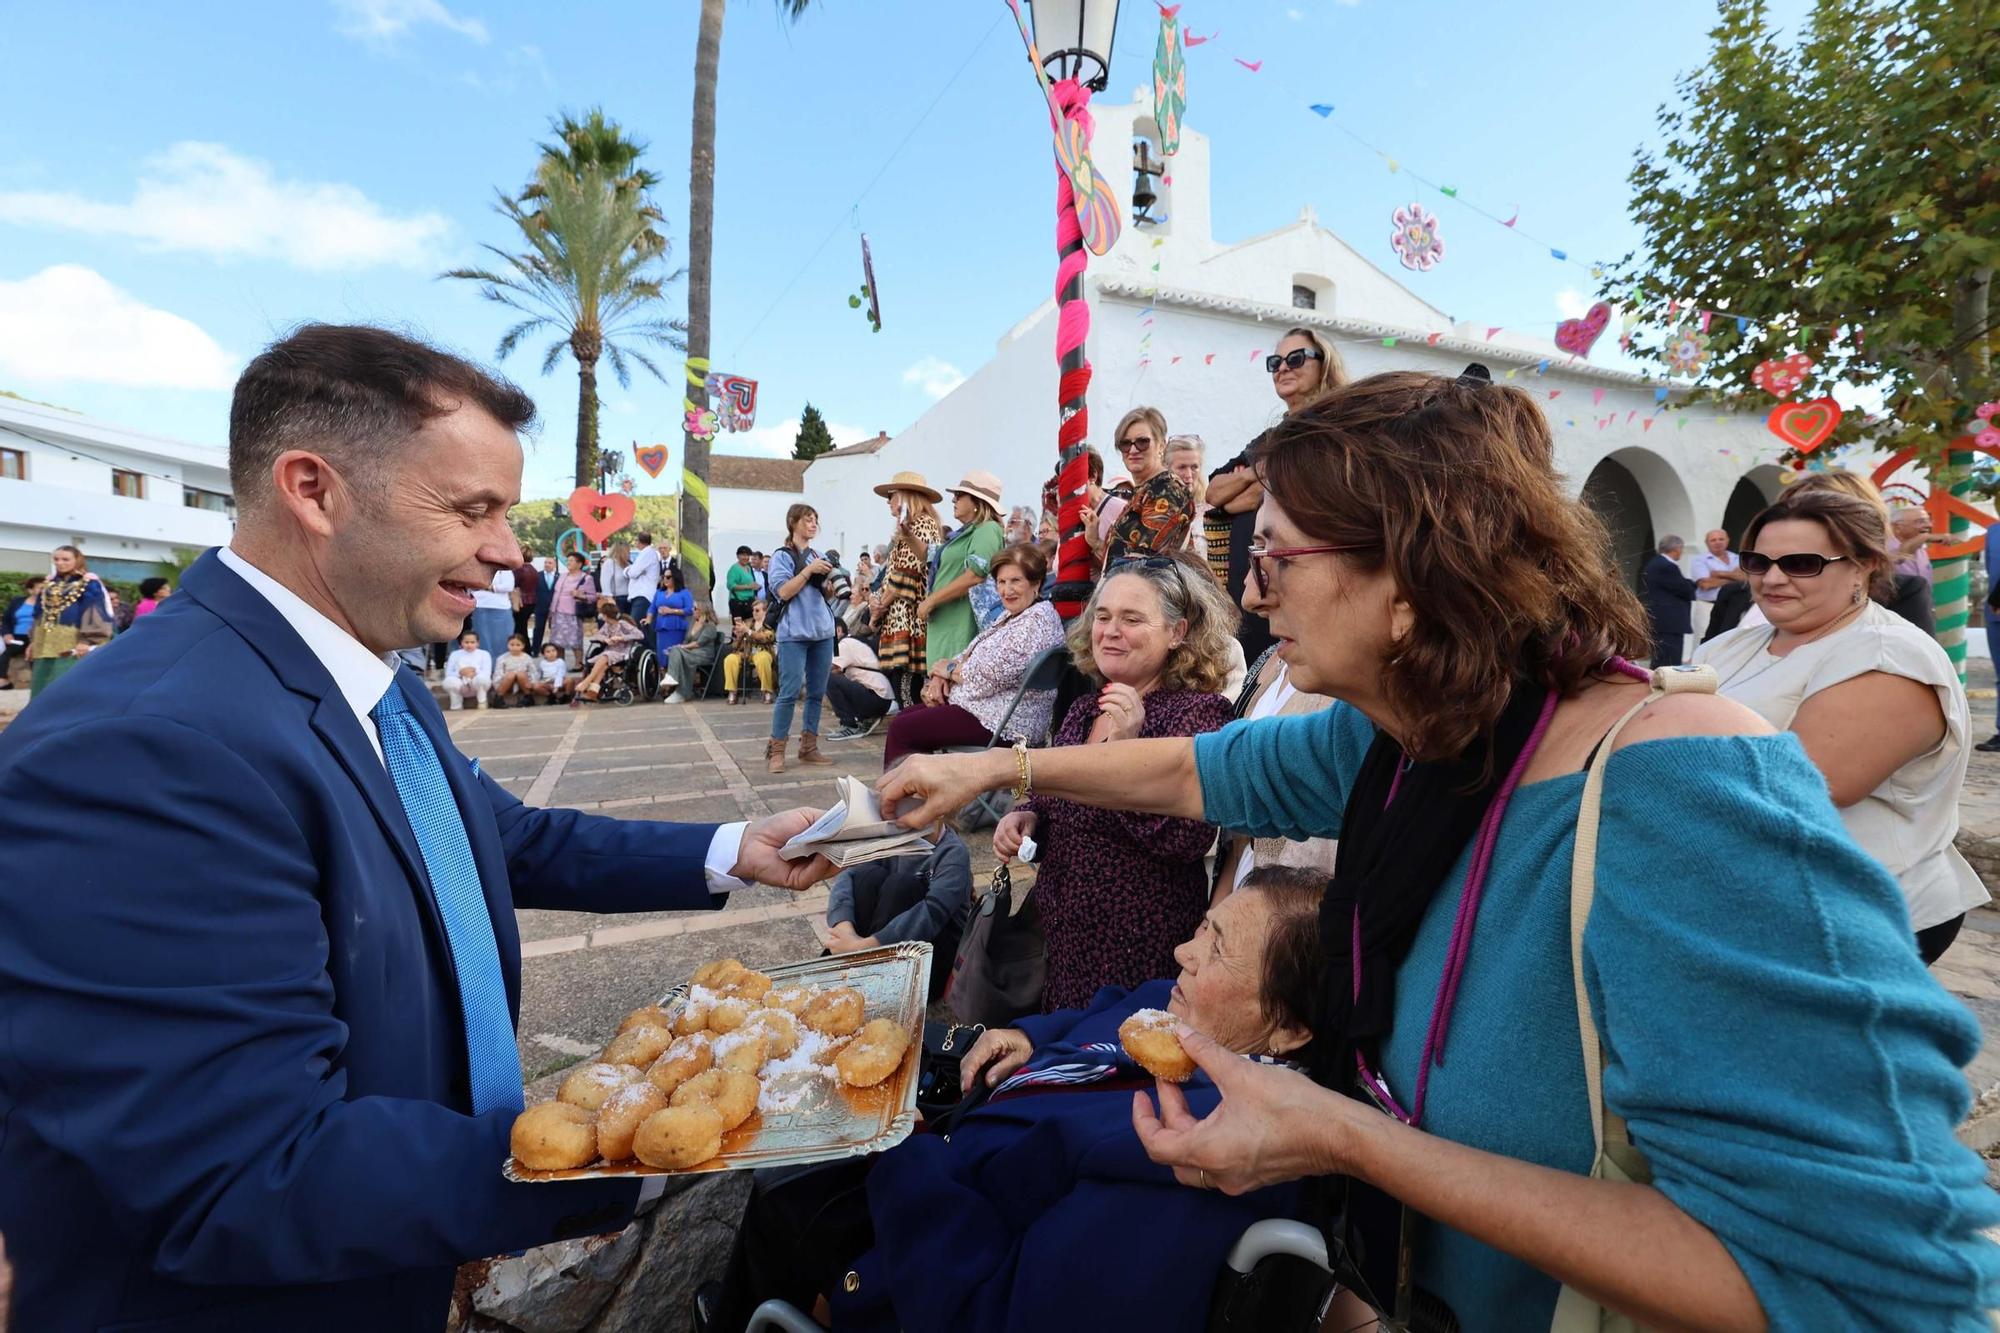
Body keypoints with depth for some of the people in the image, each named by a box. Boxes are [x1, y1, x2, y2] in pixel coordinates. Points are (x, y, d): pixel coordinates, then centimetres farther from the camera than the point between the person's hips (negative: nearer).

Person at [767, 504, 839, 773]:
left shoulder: (819, 556, 16)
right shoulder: (782, 556, -1)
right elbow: (784, 591, -12)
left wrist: (830, 578, 1)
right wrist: (809, 570, -14)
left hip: (822, 631, 6)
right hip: (794, 633, -6)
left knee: (817, 692, 6)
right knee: (790, 692, -10)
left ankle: (808, 746, 14)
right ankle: (776, 750, -3)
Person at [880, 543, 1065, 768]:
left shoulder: (1038, 620, -16)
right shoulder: (1010, 617, 16)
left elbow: (991, 676, -22)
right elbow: (969, 656, 17)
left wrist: (949, 668, -5)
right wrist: (939, 676, -3)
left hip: (1006, 722, -10)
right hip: (986, 705, 10)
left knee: (902, 730, -12)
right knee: (904, 717, 10)